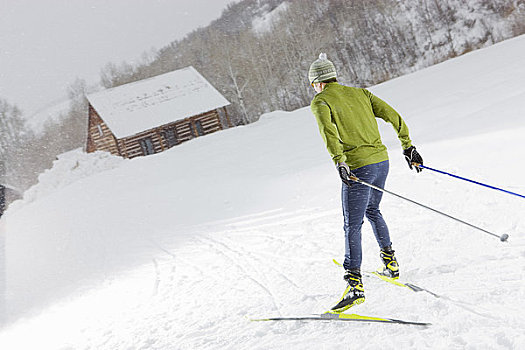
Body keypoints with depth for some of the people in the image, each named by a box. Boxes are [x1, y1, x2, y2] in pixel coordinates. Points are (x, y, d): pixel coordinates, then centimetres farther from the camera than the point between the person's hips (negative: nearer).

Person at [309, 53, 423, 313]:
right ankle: (390, 263, 33)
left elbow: (328, 130, -21)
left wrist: (339, 162, -30)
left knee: (352, 226, -3)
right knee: (372, 210, 28)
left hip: (358, 167, -7)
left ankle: (355, 285, -9)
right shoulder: (360, 93, 16)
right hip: (382, 161, 7)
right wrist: (408, 147, 16)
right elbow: (393, 116, 12)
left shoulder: (320, 101, -1)